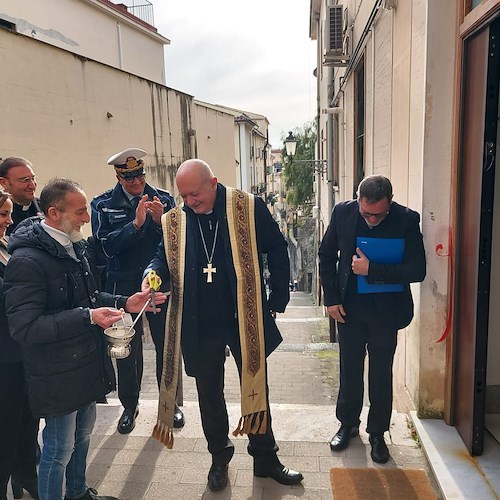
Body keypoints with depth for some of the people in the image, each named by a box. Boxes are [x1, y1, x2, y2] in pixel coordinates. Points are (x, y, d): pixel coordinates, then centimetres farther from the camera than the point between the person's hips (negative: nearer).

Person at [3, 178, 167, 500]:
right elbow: (24, 328, -24)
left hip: (88, 363, 9)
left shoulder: (73, 246, 5)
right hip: (57, 375, -9)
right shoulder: (27, 260, -22)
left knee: (83, 433, 24)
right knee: (59, 449, 8)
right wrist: (88, 317, -30)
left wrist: (125, 303, 1)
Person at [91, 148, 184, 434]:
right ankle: (130, 405, 32)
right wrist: (136, 224, -24)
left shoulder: (164, 199, 0)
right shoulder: (103, 205, -1)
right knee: (127, 348, 10)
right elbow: (107, 245, -13)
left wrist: (160, 220, -22)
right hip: (124, 286, 0)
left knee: (167, 345, 10)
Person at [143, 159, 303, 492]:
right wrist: (152, 274, -18)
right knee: (209, 393, 16)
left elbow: (276, 249, -2)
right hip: (199, 325, 2)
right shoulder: (174, 221, -1)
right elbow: (164, 257, 6)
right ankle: (219, 457, 39)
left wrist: (278, 299, -3)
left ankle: (266, 458, 35)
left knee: (256, 388, 14)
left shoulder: (249, 208, -9)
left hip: (247, 319, -2)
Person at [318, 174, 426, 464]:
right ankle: (348, 424, 36)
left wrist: (371, 270, -24)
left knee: (381, 374, 10)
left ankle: (377, 433, 30)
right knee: (350, 369, 15)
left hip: (385, 310, -1)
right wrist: (331, 299, -3)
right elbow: (327, 256, 2)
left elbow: (417, 270, -17)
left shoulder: (407, 220, -15)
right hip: (349, 307, 2)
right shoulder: (343, 212, -9)